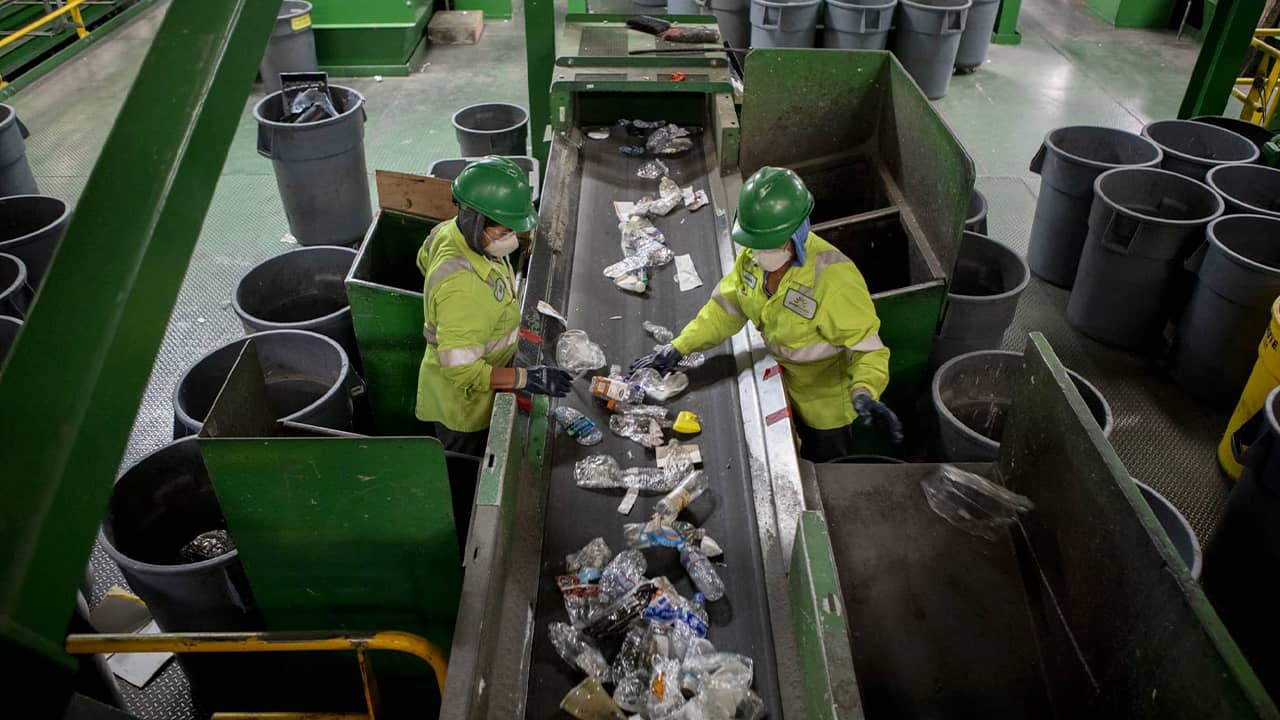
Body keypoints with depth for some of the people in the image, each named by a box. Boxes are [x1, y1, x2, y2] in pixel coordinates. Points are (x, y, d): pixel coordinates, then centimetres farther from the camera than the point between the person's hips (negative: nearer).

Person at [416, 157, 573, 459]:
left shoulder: (450, 231, -12)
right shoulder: (461, 287, -41)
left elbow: (425, 262, 12)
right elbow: (460, 368, -36)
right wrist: (525, 378, -34)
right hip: (463, 404, -8)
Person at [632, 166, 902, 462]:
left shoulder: (834, 278, -36)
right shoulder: (754, 257, -15)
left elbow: (866, 345, -31)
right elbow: (726, 306, -3)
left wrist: (864, 392, -50)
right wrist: (679, 347, -11)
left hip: (826, 399, -5)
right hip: (784, 383, 6)